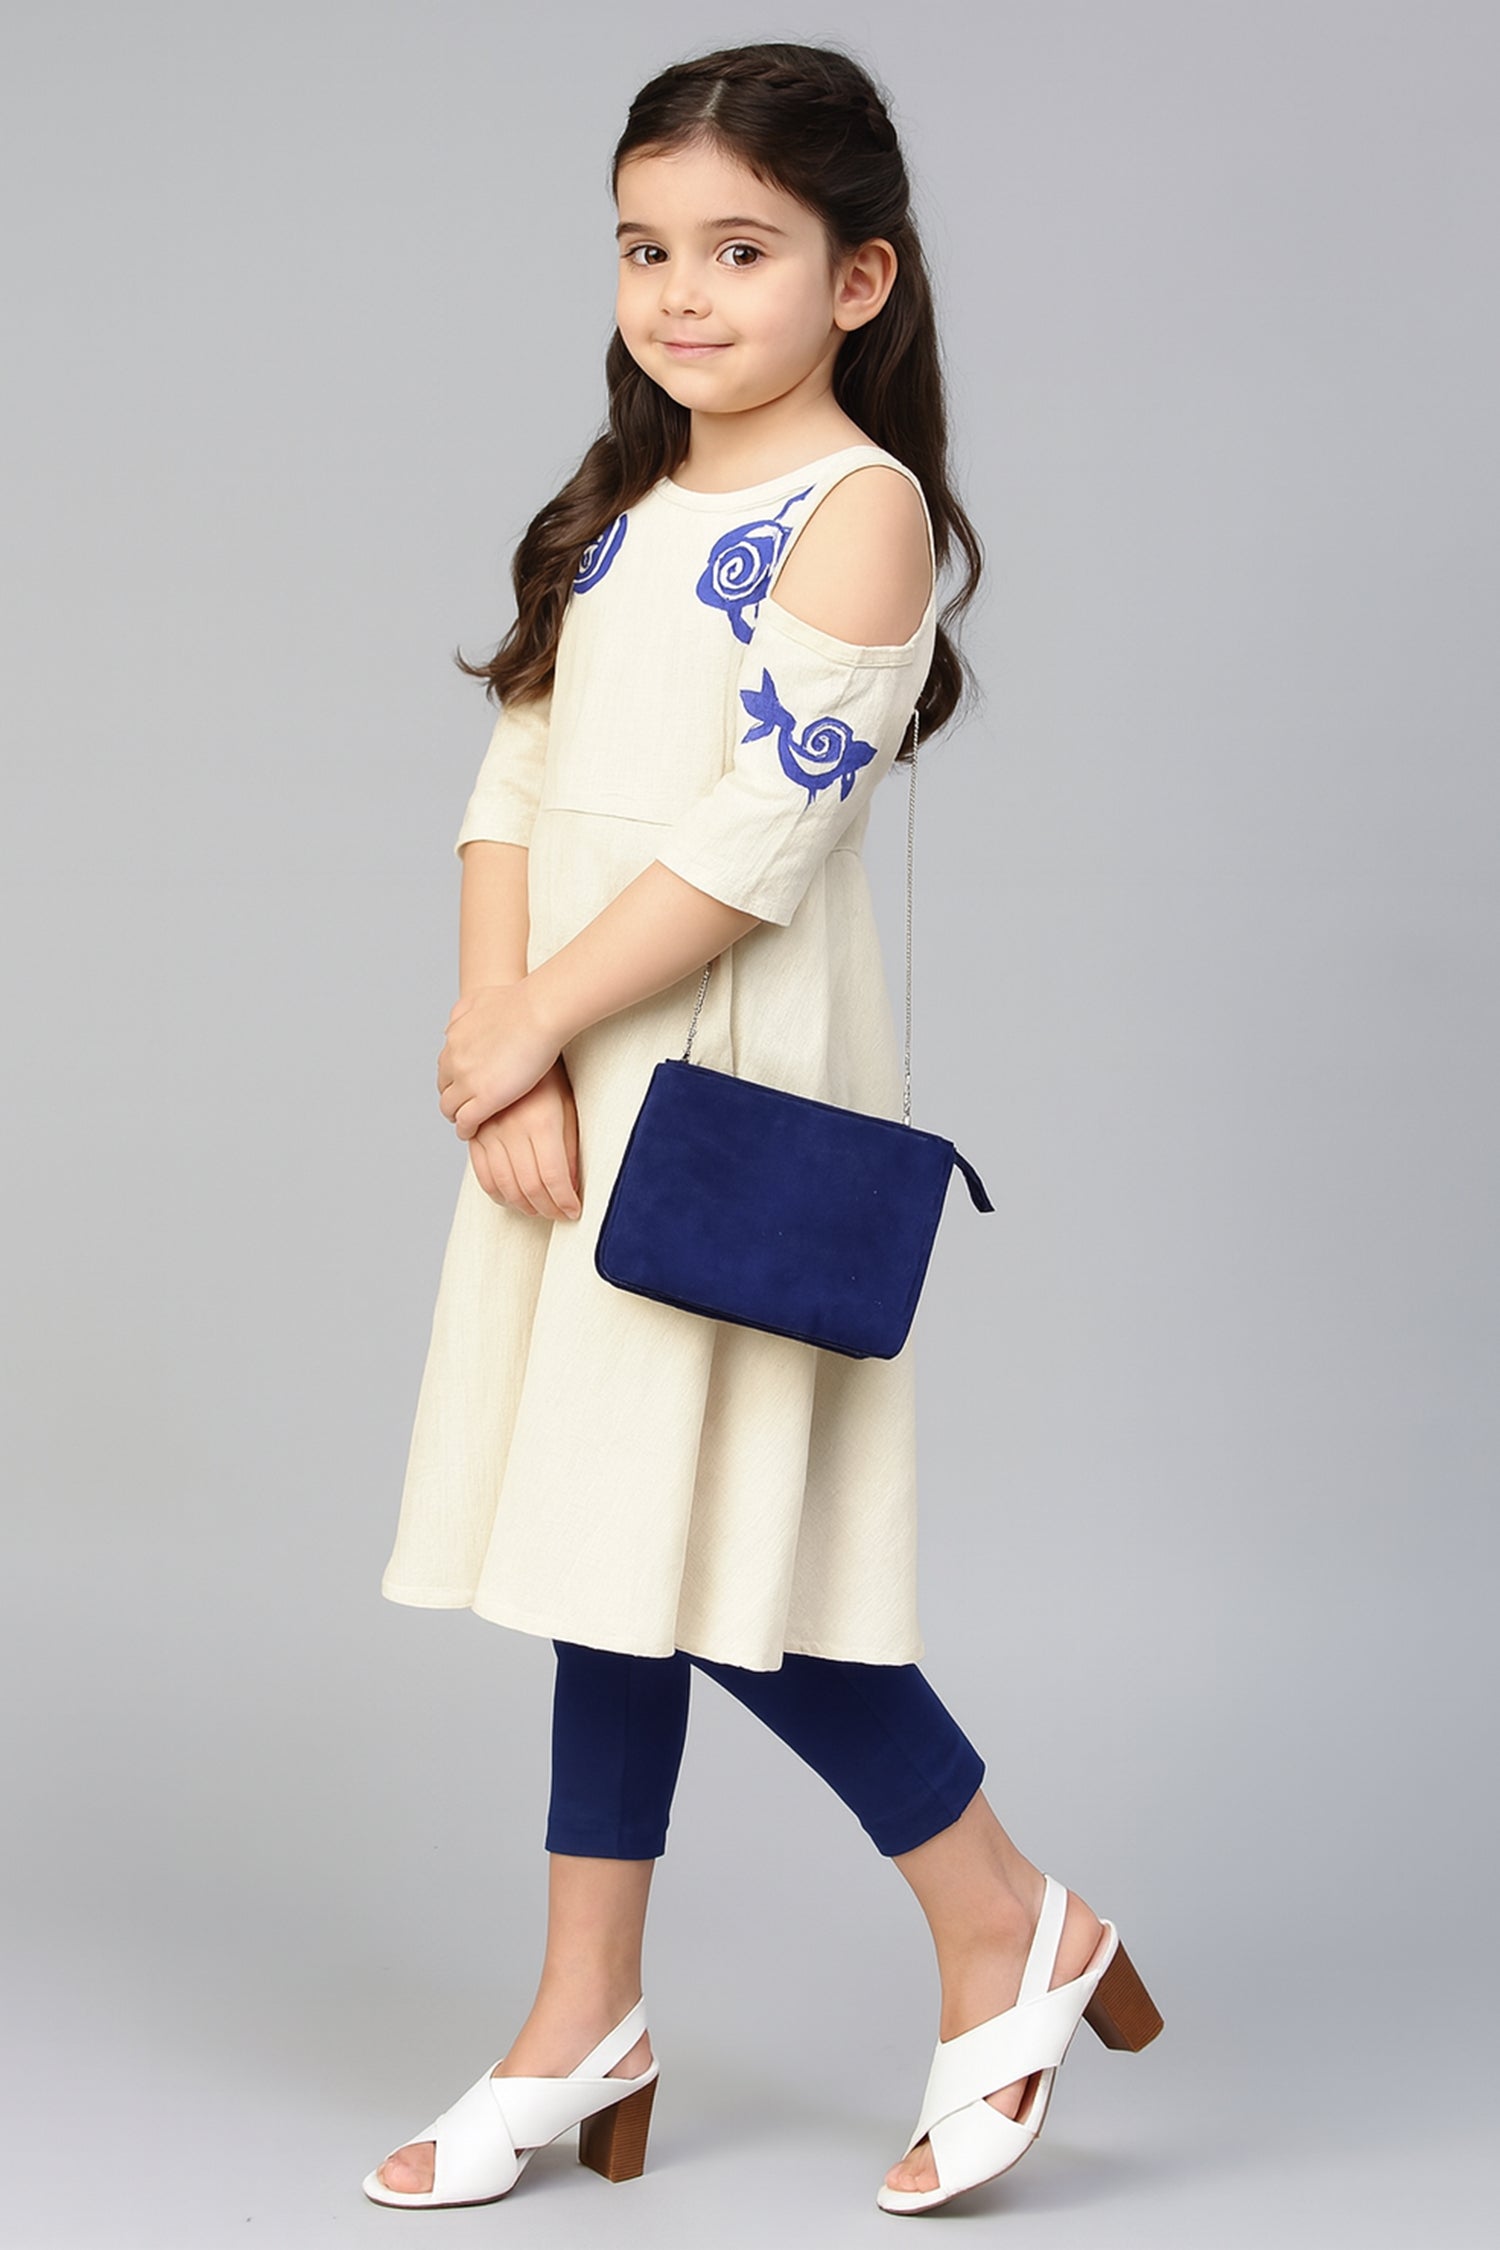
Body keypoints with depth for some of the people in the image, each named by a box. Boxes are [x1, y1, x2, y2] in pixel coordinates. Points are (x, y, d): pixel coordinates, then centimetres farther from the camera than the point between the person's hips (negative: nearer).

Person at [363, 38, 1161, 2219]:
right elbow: (515, 784, 6)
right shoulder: (620, 513, 13)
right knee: (612, 1551, 12)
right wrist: (504, 1069, -9)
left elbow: (757, 841, -18)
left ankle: (1013, 1937, 12)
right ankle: (586, 2028, 21)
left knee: (719, 1564, -6)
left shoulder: (857, 506, -10)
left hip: (732, 1087, -8)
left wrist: (525, 1026, -14)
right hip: (573, 1088, 8)